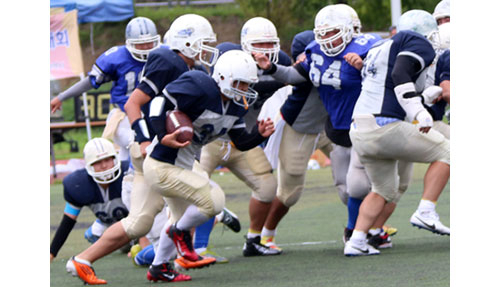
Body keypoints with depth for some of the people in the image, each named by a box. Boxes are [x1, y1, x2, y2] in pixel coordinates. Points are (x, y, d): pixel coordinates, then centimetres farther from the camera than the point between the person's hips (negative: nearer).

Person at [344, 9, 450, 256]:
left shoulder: (381, 48, 24)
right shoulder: (418, 44, -2)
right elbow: (401, 75, -19)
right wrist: (418, 111, -26)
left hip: (359, 132, 9)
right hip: (384, 127, -9)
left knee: (384, 190, 23)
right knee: (445, 152, 6)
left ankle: (356, 241, 12)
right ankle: (426, 212, -1)